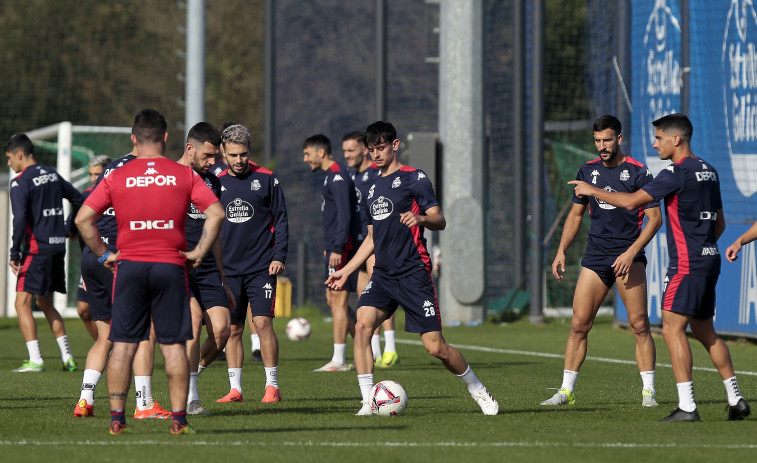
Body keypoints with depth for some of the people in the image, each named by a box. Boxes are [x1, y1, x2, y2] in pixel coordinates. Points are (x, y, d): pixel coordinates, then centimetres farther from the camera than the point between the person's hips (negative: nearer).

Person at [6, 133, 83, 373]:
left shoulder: (20, 182, -10)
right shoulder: (52, 175, 12)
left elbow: (20, 220, -20)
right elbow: (78, 199, 20)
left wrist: (14, 254, -16)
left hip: (37, 249, -8)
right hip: (58, 246, 8)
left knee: (22, 303, -5)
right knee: (45, 304, 18)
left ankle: (35, 360, -14)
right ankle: (67, 357, 14)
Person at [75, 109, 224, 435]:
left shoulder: (116, 178, 2)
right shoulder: (184, 175, 2)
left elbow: (83, 218, -2)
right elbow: (216, 214, -4)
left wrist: (103, 254, 5)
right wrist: (199, 252, 1)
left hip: (129, 265, 0)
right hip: (171, 266, 0)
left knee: (123, 344, 4)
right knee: (174, 345, 3)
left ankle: (116, 417, 1)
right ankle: (178, 418, 1)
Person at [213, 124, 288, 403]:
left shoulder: (266, 179, 1)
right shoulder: (216, 183, 8)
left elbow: (280, 220, 3)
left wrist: (279, 256, -6)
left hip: (261, 266, -3)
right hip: (228, 269, 3)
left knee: (262, 322, -11)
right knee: (232, 328, 3)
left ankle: (272, 386, -4)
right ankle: (235, 389, 9)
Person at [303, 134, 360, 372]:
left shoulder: (338, 176, -13)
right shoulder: (331, 175, 18)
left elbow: (345, 214, -21)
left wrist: (337, 248, -25)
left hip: (342, 248, -10)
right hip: (335, 247, 10)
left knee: (337, 300, -7)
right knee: (333, 300, 12)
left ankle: (339, 360, -6)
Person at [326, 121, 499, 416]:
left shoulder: (414, 178, -2)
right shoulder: (373, 189, 18)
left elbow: (440, 221, -9)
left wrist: (421, 218, -31)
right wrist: (347, 271, 24)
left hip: (413, 273, -6)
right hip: (383, 275, 6)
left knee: (435, 346, -7)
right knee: (362, 324, -19)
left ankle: (478, 391, 16)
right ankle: (368, 402, -16)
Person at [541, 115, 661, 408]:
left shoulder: (638, 172, -5)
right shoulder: (588, 171, 10)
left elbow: (655, 218, -6)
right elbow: (576, 214, 19)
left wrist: (631, 252, -15)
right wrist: (561, 251, 9)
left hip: (628, 256, -4)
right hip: (595, 257, 4)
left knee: (639, 324, -9)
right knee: (579, 324, -1)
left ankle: (648, 391, -2)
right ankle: (566, 391, 5)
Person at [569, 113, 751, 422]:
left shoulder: (678, 173, -14)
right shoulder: (708, 171, 14)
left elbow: (632, 201, -17)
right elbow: (719, 223, 21)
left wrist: (592, 191, -5)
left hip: (687, 265, -9)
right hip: (709, 259, 9)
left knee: (672, 329, -8)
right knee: (704, 331, 15)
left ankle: (687, 406, -13)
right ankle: (736, 400, 15)